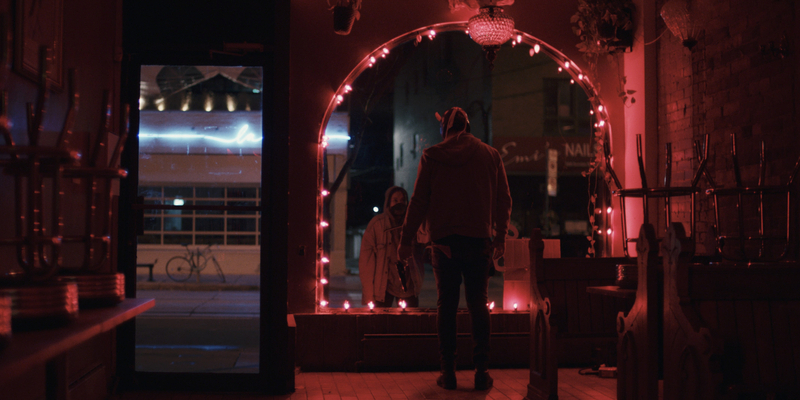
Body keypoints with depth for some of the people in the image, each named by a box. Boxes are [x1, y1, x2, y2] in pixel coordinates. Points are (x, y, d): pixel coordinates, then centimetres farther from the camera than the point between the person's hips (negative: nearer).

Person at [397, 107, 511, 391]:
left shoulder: (431, 156, 1)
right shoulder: (490, 155, 5)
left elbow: (419, 201, 0)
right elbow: (503, 200, 7)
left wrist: (406, 239, 6)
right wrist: (500, 237, 16)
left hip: (444, 241, -1)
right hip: (479, 240, 1)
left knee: (446, 305, 6)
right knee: (478, 305, 8)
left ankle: (448, 372, 7)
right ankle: (481, 371, 6)